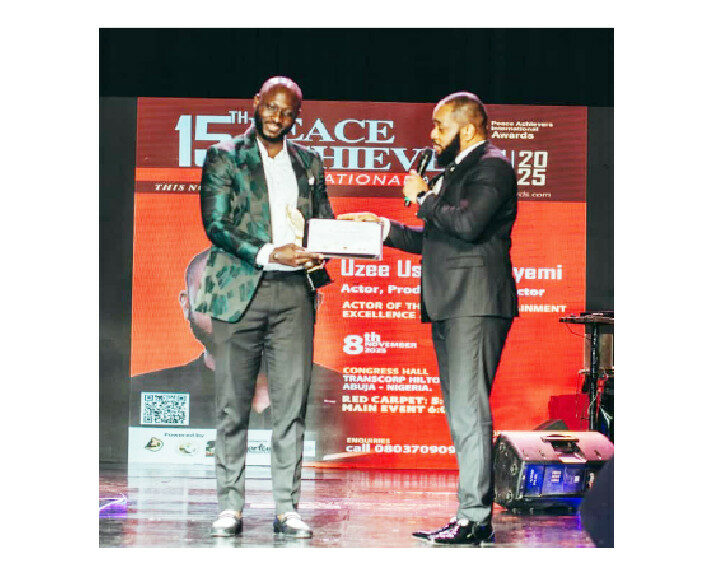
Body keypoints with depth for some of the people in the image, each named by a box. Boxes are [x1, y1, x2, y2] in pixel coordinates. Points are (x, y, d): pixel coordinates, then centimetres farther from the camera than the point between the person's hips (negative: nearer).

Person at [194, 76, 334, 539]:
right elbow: (216, 225, -4)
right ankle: (231, 506, 7)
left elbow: (325, 221, 20)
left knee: (292, 404, -1)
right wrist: (269, 254, -16)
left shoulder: (309, 163, 17)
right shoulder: (224, 157, 5)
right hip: (240, 291, -3)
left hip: (294, 292, 3)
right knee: (233, 405, 0)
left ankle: (287, 508, 5)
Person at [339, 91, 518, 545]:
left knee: (469, 412, -12)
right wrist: (382, 227, 17)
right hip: (449, 306, 10)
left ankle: (476, 519, -10)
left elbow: (467, 223, -22)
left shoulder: (492, 166, -6)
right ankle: (474, 517, 14)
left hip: (475, 304, -10)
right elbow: (431, 241, 27)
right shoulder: (456, 169, 24)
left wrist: (422, 197, -9)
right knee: (461, 414, 10)